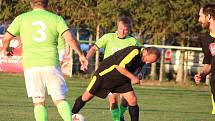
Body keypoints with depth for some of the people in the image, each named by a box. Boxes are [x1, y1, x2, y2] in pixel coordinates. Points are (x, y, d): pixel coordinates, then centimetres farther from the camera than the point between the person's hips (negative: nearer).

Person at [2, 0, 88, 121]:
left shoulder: (22, 18, 9)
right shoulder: (56, 18, 6)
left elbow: (6, 38, 10)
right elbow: (70, 38, -5)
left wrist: (6, 49, 31)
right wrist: (81, 55, 5)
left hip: (31, 65, 0)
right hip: (51, 65, 0)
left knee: (38, 102, 7)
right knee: (60, 100, 2)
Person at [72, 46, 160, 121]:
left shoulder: (142, 59, -2)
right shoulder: (134, 51, -29)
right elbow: (119, 66, -32)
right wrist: (132, 77, -26)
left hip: (122, 80, 7)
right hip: (105, 74, -7)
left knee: (132, 100, -8)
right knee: (87, 97, 1)